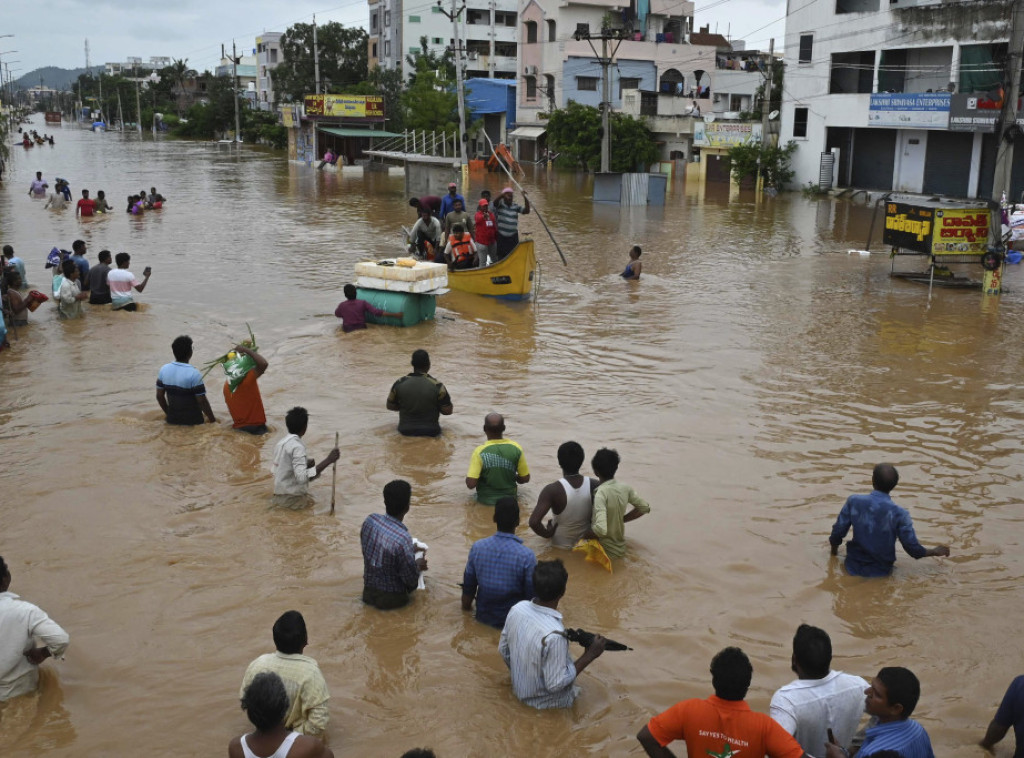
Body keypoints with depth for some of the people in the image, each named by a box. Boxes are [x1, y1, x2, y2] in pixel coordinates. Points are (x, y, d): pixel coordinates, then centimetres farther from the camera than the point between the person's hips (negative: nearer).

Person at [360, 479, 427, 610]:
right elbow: (411, 579, -20)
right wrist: (418, 566, 1)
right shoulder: (403, 538, -31)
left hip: (368, 592, 5)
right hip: (391, 599, -5)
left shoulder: (370, 520, -12)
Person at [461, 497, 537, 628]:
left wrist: (466, 606, 15)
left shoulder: (477, 547, -15)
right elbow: (532, 597, -16)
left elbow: (468, 588, -3)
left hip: (483, 617, 2)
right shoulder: (527, 556, -25)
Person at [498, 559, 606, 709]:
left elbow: (503, 650, -1)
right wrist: (589, 656, -21)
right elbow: (555, 684, -27)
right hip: (543, 701, -6)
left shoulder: (517, 608, -17)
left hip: (519, 689, 6)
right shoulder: (553, 635, -38)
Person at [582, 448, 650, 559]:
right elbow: (644, 507, 8)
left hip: (605, 552, -7)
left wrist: (583, 534, -17)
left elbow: (600, 529, -36)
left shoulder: (600, 493, -27)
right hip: (620, 548, 7)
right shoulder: (625, 488, -7)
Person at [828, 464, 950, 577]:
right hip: (882, 572, -1)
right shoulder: (899, 514, -17)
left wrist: (834, 549, 14)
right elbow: (913, 549, -10)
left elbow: (837, 534, -8)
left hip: (854, 568, 2)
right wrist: (935, 551, 10)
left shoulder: (854, 502, -14)